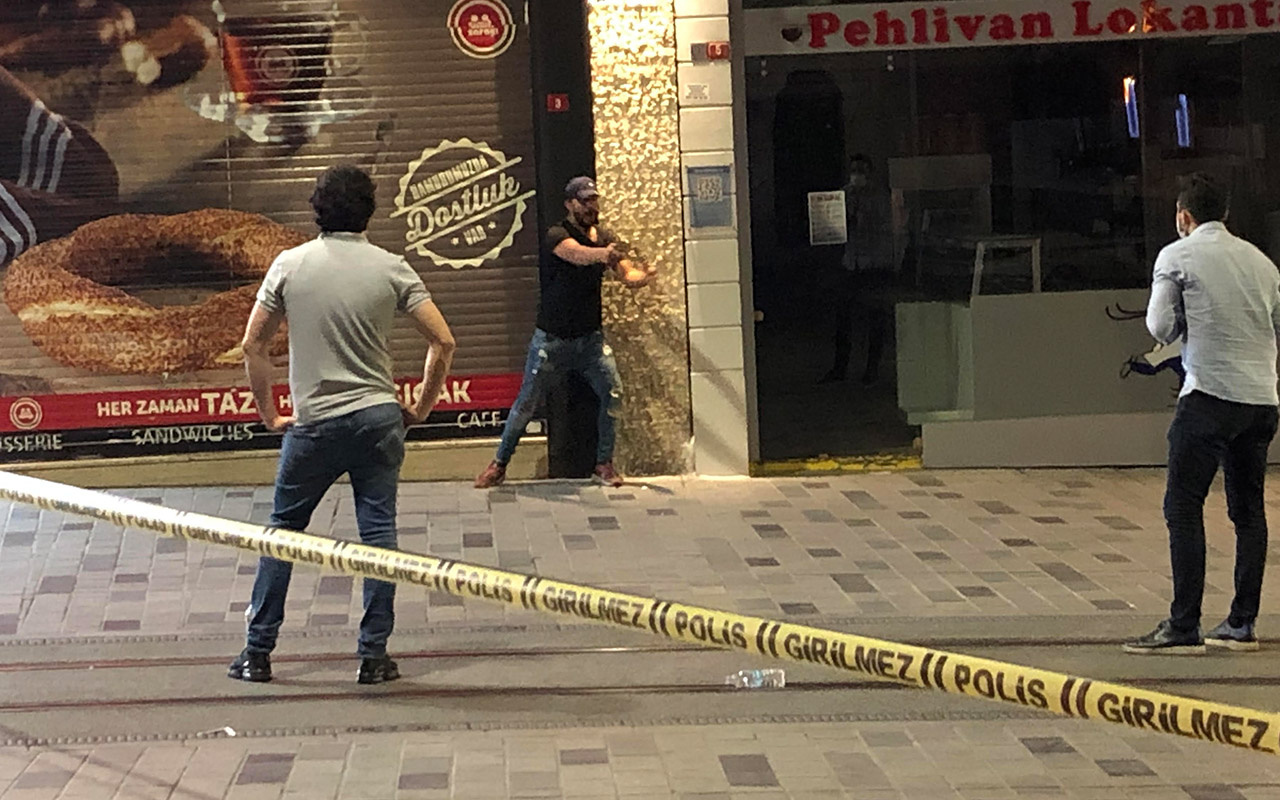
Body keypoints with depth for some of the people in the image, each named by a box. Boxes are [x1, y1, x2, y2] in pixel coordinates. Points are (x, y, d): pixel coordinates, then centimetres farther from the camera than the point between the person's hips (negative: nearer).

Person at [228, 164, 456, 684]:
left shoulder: (290, 265, -1)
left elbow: (252, 346, 2)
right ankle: (373, 655, 7)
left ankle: (258, 652, 14)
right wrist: (420, 409, 7)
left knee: (283, 530, 12)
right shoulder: (390, 268, -2)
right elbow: (443, 341, -4)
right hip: (377, 417, 0)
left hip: (314, 423, 0)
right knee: (378, 533, 7)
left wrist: (269, 414, 11)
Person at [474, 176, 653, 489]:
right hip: (552, 338, -4)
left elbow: (627, 276, 1)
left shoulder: (605, 238, 5)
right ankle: (499, 465, 16)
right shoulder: (557, 236, -15)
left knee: (613, 395, -10)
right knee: (526, 402, 1)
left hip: (590, 337, 4)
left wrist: (644, 275, -25)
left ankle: (604, 463, 5)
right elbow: (577, 254, -37)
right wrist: (603, 254, -60)